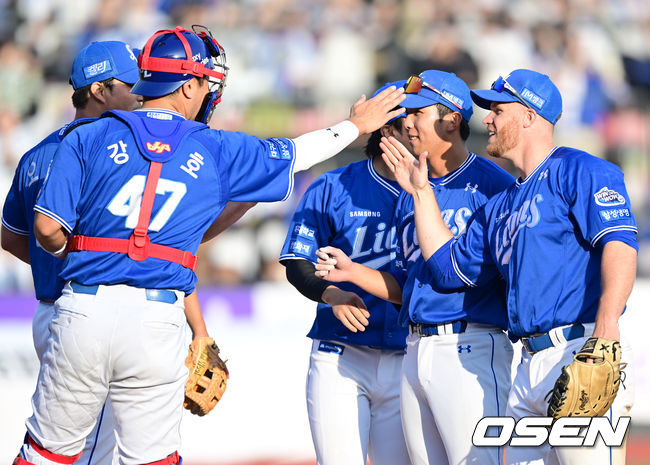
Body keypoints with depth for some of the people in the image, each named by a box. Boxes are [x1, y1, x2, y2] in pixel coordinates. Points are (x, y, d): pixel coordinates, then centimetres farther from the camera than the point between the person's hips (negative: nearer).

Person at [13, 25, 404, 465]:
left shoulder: (88, 138, 4)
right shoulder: (216, 151, 7)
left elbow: (48, 229, -2)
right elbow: (297, 153, 22)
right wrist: (355, 125, 40)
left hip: (83, 312, 0)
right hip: (160, 323, 0)